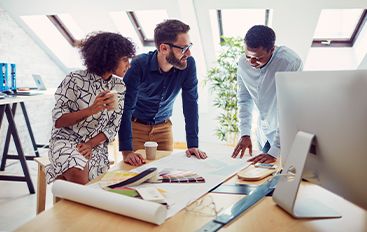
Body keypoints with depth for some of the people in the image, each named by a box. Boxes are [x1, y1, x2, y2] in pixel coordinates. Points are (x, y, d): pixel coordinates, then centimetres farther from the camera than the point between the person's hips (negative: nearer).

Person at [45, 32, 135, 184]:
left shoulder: (120, 87, 3)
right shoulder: (75, 80, -10)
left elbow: (113, 126, 5)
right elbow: (58, 121, -9)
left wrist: (91, 144, -12)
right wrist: (91, 110, -23)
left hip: (96, 145, 2)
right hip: (67, 140, -2)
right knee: (78, 176, -32)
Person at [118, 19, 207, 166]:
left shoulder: (188, 65, -17)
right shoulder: (139, 65, -26)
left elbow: (190, 104, -14)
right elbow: (126, 108, -26)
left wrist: (193, 145, -18)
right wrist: (126, 151, -32)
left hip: (163, 127, 3)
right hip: (136, 126, -3)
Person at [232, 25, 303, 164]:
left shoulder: (291, 63, -29)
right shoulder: (243, 64, -11)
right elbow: (244, 100, 1)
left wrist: (274, 151, -29)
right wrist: (245, 134, -9)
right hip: (265, 133, 5)